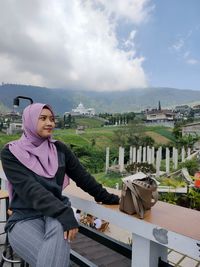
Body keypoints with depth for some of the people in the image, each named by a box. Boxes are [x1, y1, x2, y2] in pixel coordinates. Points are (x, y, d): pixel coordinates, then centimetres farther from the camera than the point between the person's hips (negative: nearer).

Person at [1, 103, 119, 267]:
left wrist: (108, 198, 11)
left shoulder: (59, 149, 4)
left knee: (61, 228, -33)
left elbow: (82, 177, 9)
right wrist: (64, 213, -30)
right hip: (25, 217, -2)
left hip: (57, 211, 3)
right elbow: (30, 189, -20)